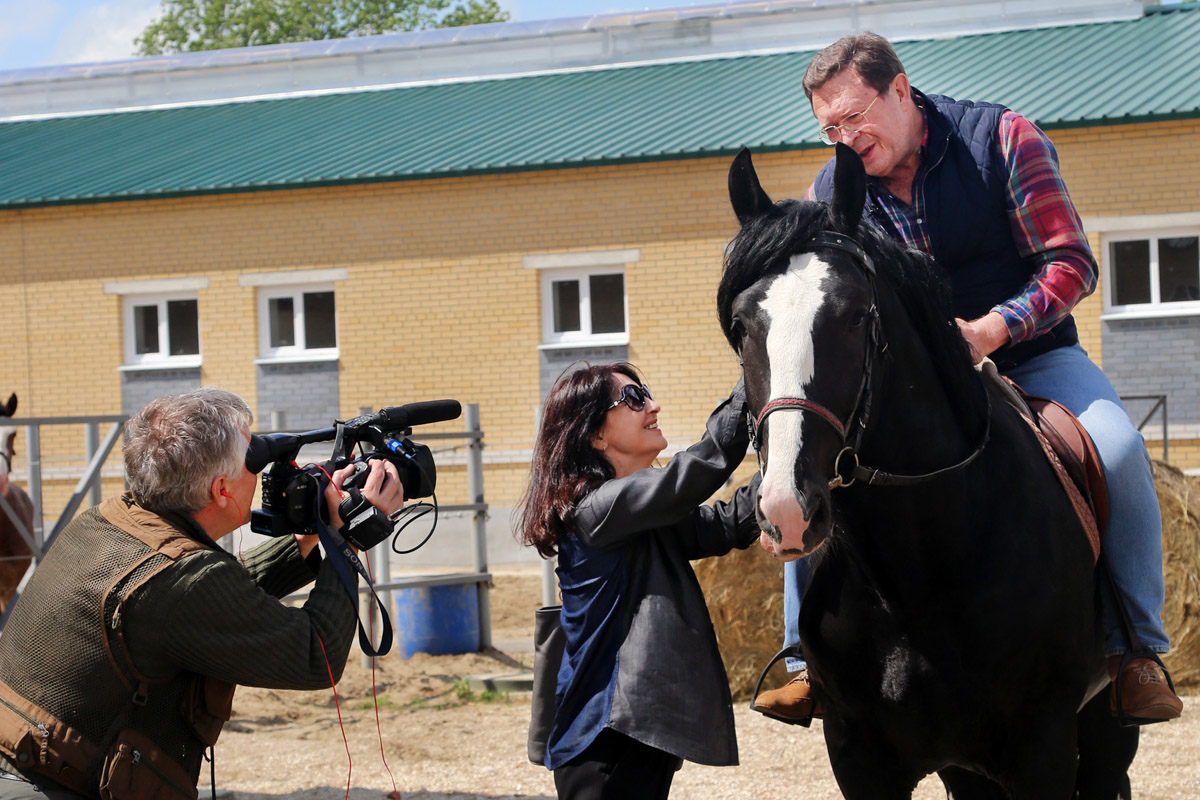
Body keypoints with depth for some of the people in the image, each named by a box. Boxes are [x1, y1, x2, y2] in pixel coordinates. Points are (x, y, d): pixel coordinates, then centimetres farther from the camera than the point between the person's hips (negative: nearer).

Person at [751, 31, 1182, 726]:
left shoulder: (1000, 139, -11)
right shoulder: (829, 197, -1)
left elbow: (1073, 264, -14)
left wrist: (990, 329, -29)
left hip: (1029, 357, -3)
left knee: (1117, 452, -32)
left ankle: (1134, 650, -19)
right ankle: (814, 663, -9)